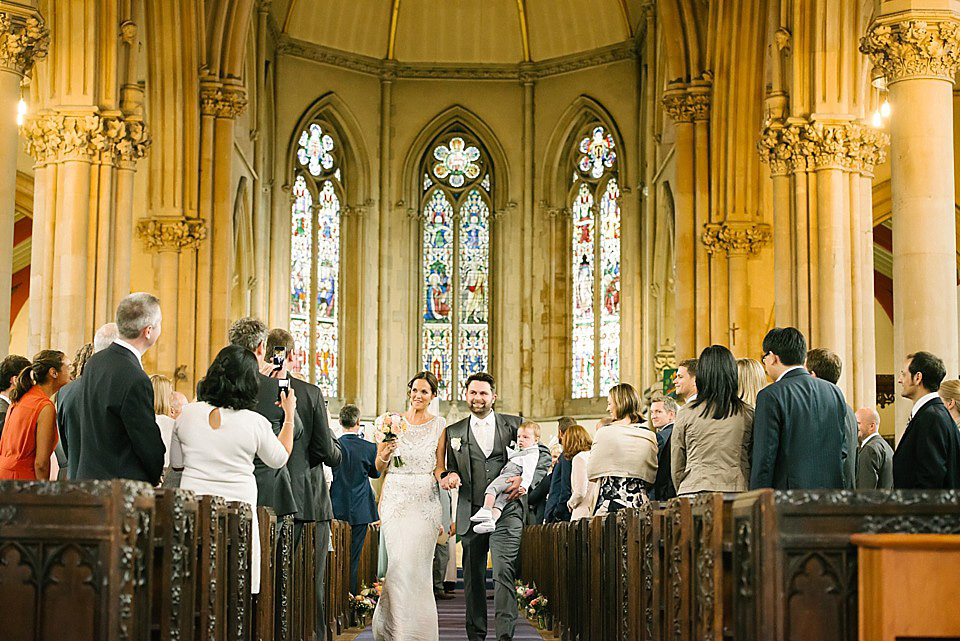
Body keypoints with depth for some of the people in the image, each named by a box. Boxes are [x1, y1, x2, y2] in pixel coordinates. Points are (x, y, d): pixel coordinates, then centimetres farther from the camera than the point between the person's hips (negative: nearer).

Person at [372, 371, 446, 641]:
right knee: (398, 563, -5)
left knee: (417, 564, -7)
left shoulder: (439, 424, 6)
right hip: (395, 496, 1)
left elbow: (439, 467, 6)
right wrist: (386, 453, -11)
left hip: (425, 499, -1)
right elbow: (380, 465, 11)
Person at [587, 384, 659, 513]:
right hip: (640, 505, 3)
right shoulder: (650, 436, 5)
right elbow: (651, 479, 12)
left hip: (609, 505, -3)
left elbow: (592, 475, 3)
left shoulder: (604, 433, -4)